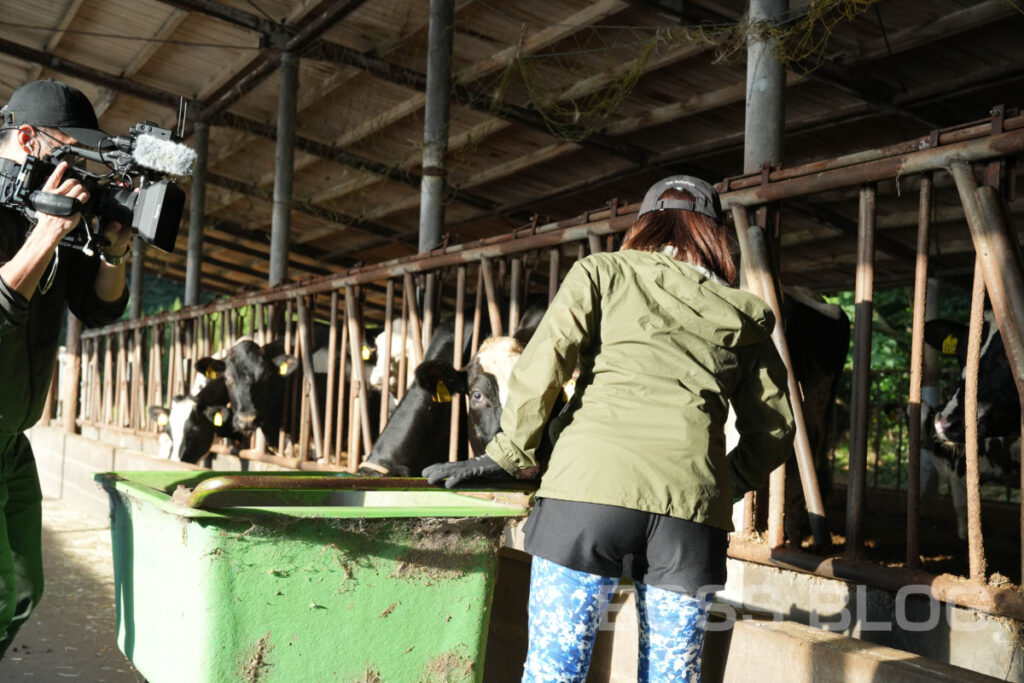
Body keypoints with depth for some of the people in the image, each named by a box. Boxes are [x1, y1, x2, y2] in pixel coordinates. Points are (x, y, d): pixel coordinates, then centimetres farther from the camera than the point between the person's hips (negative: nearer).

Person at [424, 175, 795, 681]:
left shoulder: (602, 272, 14)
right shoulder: (741, 313, 21)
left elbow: (542, 365, 2)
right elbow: (774, 427, 20)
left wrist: (510, 455, 9)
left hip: (590, 487, -2)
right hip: (692, 507, 3)